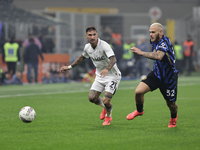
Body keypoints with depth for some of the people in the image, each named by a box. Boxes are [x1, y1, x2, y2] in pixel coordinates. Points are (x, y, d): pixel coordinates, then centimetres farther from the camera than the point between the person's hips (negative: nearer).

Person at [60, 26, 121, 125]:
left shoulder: (104, 45, -25)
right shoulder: (87, 47, -2)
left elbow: (113, 59, -39)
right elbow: (82, 57, 21)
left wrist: (107, 69, -57)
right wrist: (70, 67, 23)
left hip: (112, 76, -6)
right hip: (100, 76, 6)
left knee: (106, 101, -16)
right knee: (92, 98, -7)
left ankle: (108, 116, 19)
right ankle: (105, 108, 27)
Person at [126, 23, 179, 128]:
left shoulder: (164, 42, -26)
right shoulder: (154, 42, 2)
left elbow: (159, 56, -46)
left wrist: (141, 53, -47)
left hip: (169, 78, -6)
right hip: (156, 74, 6)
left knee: (171, 104, 8)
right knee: (138, 91, -13)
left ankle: (173, 117, 44)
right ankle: (139, 111, 16)